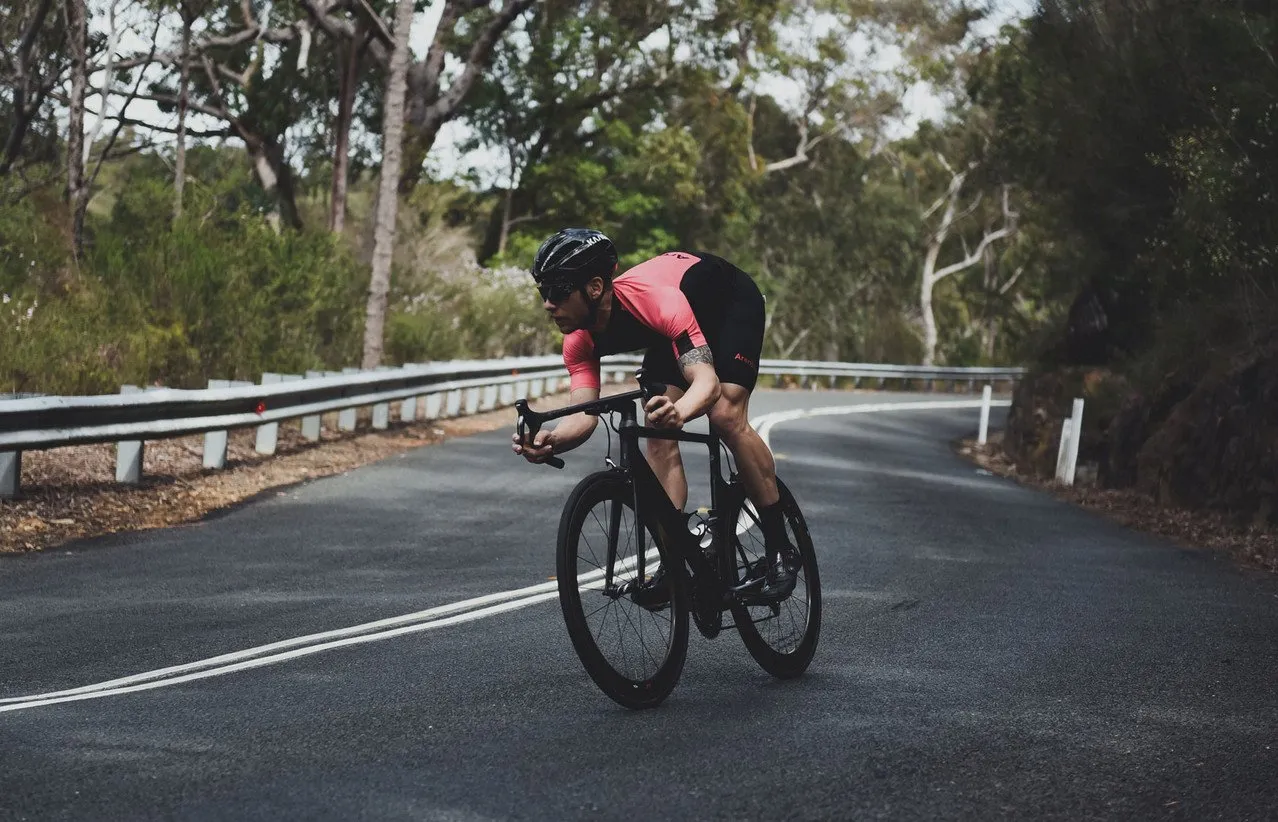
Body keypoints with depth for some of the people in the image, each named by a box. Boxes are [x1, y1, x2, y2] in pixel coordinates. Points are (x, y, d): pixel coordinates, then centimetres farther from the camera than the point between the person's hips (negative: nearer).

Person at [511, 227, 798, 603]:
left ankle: (780, 549, -10)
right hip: (667, 331, 6)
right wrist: (550, 440, -51)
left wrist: (678, 413, -73)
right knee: (658, 432, -9)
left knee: (726, 417, -22)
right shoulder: (579, 341, -24)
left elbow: (707, 381, -51)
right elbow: (584, 413, -29)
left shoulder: (659, 303, -45)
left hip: (732, 297, -6)